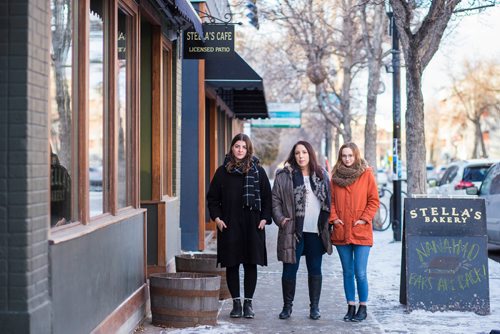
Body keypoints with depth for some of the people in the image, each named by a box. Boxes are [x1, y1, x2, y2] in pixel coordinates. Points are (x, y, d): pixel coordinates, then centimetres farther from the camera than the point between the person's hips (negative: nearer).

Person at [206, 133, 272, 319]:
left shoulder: (258, 171, 5)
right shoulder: (222, 172, 5)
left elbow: (267, 197, 6)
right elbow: (212, 197, 9)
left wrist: (265, 218, -3)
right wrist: (216, 217, -3)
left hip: (252, 225, 0)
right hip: (229, 225, 0)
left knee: (251, 264, 2)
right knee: (231, 265, 3)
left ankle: (248, 303, 11)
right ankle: (236, 303, 12)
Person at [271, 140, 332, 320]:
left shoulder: (321, 175, 10)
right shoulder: (284, 176, 1)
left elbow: (329, 200, 13)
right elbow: (275, 200, 1)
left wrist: (326, 222, 3)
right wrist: (280, 218, -12)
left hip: (316, 231, 2)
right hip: (293, 231, -2)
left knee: (315, 270, 9)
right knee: (290, 269, 3)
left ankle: (314, 307, 18)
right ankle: (287, 306, 16)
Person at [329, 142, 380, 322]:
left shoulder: (367, 174, 0)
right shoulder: (336, 175, 8)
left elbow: (374, 200, 0)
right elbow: (331, 200, 12)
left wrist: (364, 219, -9)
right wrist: (334, 218, -3)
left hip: (361, 232, -3)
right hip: (341, 232, 3)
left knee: (360, 273, -6)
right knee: (347, 273, 10)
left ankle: (362, 307, 9)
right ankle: (351, 307, 19)